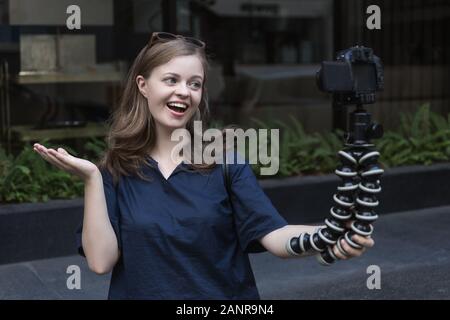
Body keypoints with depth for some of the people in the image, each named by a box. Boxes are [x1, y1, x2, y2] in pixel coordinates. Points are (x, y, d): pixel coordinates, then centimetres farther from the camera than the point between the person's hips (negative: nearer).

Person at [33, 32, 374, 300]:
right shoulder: (116, 171, -4)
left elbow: (274, 234, -17)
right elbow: (101, 260, -12)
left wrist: (330, 238, -36)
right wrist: (92, 178, -19)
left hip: (225, 297, 0)